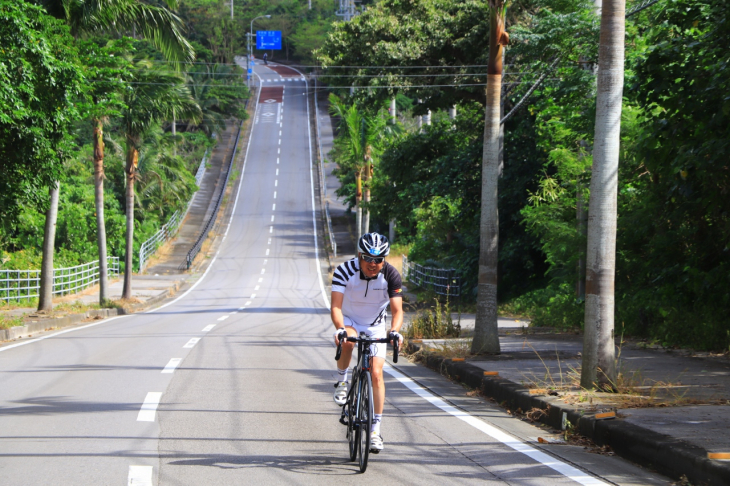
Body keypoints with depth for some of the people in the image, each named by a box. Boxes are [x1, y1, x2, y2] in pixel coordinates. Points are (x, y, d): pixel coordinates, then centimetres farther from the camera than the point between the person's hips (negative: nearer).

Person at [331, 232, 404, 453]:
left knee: (376, 374, -10)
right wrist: (339, 329, -52)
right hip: (349, 320, -1)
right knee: (347, 341, -37)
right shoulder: (344, 271, -25)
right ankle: (342, 381, -9)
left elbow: (397, 309, -26)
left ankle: (375, 428, -1)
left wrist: (395, 331, -47)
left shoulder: (391, 275, -22)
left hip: (375, 326, 1)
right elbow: (336, 305, -33)